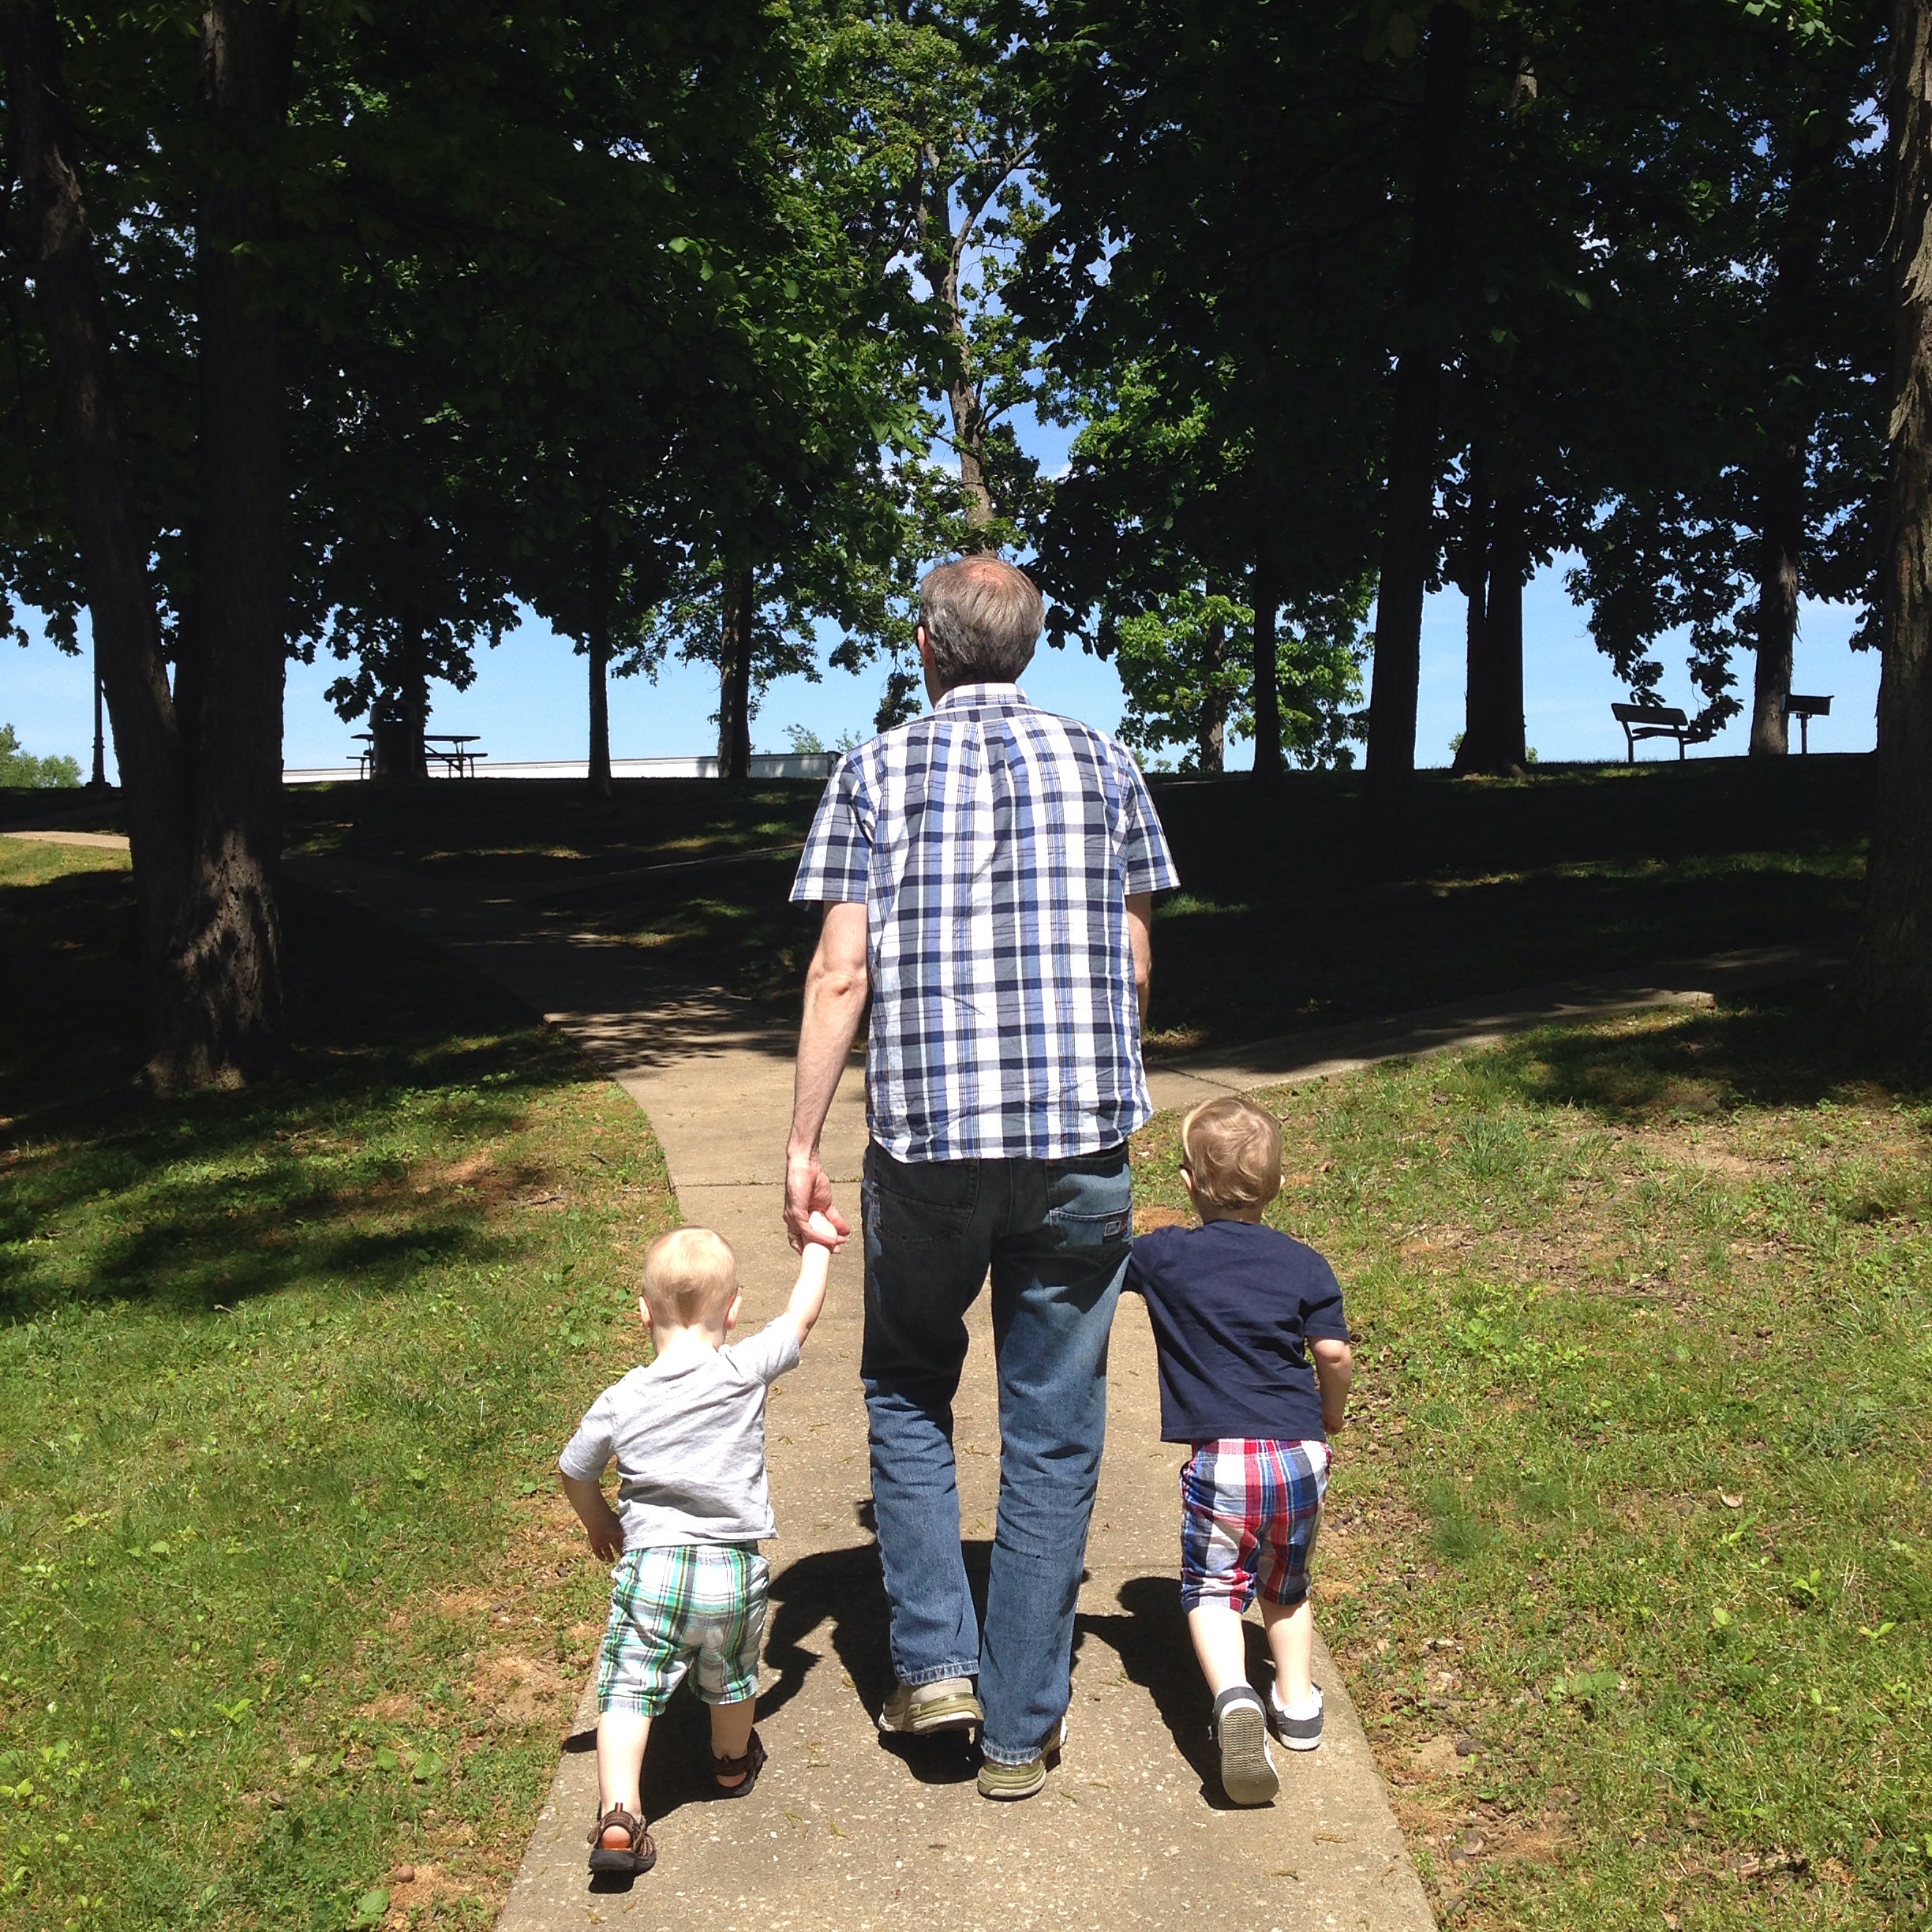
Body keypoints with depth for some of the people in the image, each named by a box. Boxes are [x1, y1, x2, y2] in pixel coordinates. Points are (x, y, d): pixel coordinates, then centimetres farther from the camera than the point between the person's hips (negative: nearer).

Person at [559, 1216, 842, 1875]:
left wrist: (598, 1522, 32)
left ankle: (618, 1815, -8)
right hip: (733, 1572, 1)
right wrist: (817, 1243, 19)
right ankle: (733, 1765, 48)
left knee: (628, 1689, 5)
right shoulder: (743, 1374, -9)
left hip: (651, 1568, -1)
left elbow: (574, 1472, 12)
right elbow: (803, 1313, 4)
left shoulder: (621, 1401, -3)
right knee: (730, 1679, 24)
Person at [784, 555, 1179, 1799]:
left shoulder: (877, 773, 2)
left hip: (925, 1138, -1)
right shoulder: (1104, 766, 7)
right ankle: (1023, 1728, 17)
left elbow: (841, 973, -5)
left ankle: (934, 1659, 16)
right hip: (1086, 1143, 1)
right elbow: (1135, 966, 8)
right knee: (1054, 1435, 10)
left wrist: (802, 1144, 1)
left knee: (909, 1390, 22)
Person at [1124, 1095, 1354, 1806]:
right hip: (1300, 1454, 3)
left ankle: (1233, 1695, -21)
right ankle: (1297, 1703, 29)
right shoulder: (1304, 1264, 3)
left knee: (1214, 1587, 3)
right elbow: (1334, 1353, -1)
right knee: (1286, 1585, 24)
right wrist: (1330, 1412, 19)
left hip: (1220, 1458, -3)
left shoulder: (1162, 1255, 0)